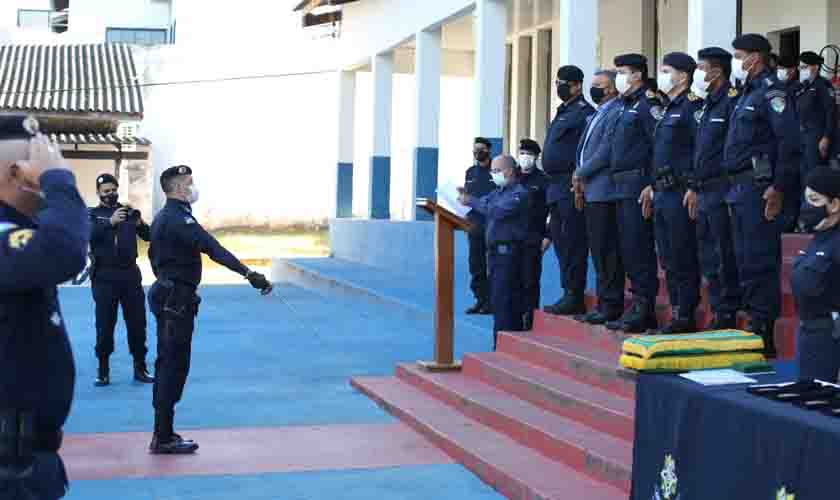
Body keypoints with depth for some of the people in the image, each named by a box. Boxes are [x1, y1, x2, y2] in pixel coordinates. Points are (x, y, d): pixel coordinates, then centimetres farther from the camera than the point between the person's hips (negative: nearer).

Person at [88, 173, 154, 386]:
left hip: (130, 274, 2)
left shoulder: (128, 211, 10)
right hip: (104, 276, -2)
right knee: (105, 324, 1)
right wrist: (111, 222, -31)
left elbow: (148, 236, 2)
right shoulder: (92, 214, 4)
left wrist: (140, 224, -20)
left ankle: (140, 368, 14)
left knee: (137, 322, 4)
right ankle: (103, 371, 11)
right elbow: (88, 234, -16)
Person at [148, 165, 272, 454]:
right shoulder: (179, 219, -18)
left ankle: (163, 434, 21)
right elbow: (212, 248, -30)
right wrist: (248, 274, -37)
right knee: (174, 365, -6)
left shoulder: (163, 217, 14)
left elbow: (153, 255, 23)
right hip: (177, 299, -10)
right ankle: (163, 438, -1)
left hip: (166, 294, 10)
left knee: (167, 363, 14)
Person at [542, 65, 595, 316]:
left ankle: (574, 297, -6)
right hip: (557, 189, 10)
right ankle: (569, 294, 18)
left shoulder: (584, 112, -9)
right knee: (560, 241, 12)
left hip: (573, 189, -10)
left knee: (573, 243, -8)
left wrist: (580, 181, -21)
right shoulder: (563, 113, 21)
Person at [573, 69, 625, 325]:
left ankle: (611, 306, -4)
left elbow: (606, 151, -18)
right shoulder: (598, 114, 21)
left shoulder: (616, 113, -11)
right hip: (591, 191, 10)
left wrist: (581, 173, -9)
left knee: (607, 251, -8)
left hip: (604, 190, -10)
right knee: (598, 250, 12)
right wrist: (581, 176, 9)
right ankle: (604, 302, 18)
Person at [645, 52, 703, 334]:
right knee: (668, 260, 12)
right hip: (663, 195, 10)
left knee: (684, 260, -5)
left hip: (680, 194, -10)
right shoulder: (668, 110, 20)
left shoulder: (692, 107, -10)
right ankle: (676, 314, 19)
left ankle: (686, 318, -1)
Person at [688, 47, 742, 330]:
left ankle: (727, 317, 1)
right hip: (704, 193, 10)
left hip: (722, 192, -10)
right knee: (709, 260, 13)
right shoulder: (707, 105, 19)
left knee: (725, 259, -5)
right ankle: (718, 314, 20)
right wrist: (694, 187, 22)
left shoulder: (732, 102, -11)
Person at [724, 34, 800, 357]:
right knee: (746, 261, 12)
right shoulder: (748, 94, 20)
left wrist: (777, 188, -22)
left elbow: (789, 140, -19)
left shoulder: (770, 92, -10)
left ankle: (764, 335, -5)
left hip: (759, 190, -10)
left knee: (759, 261, -8)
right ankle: (755, 324, 19)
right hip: (740, 190, 10)